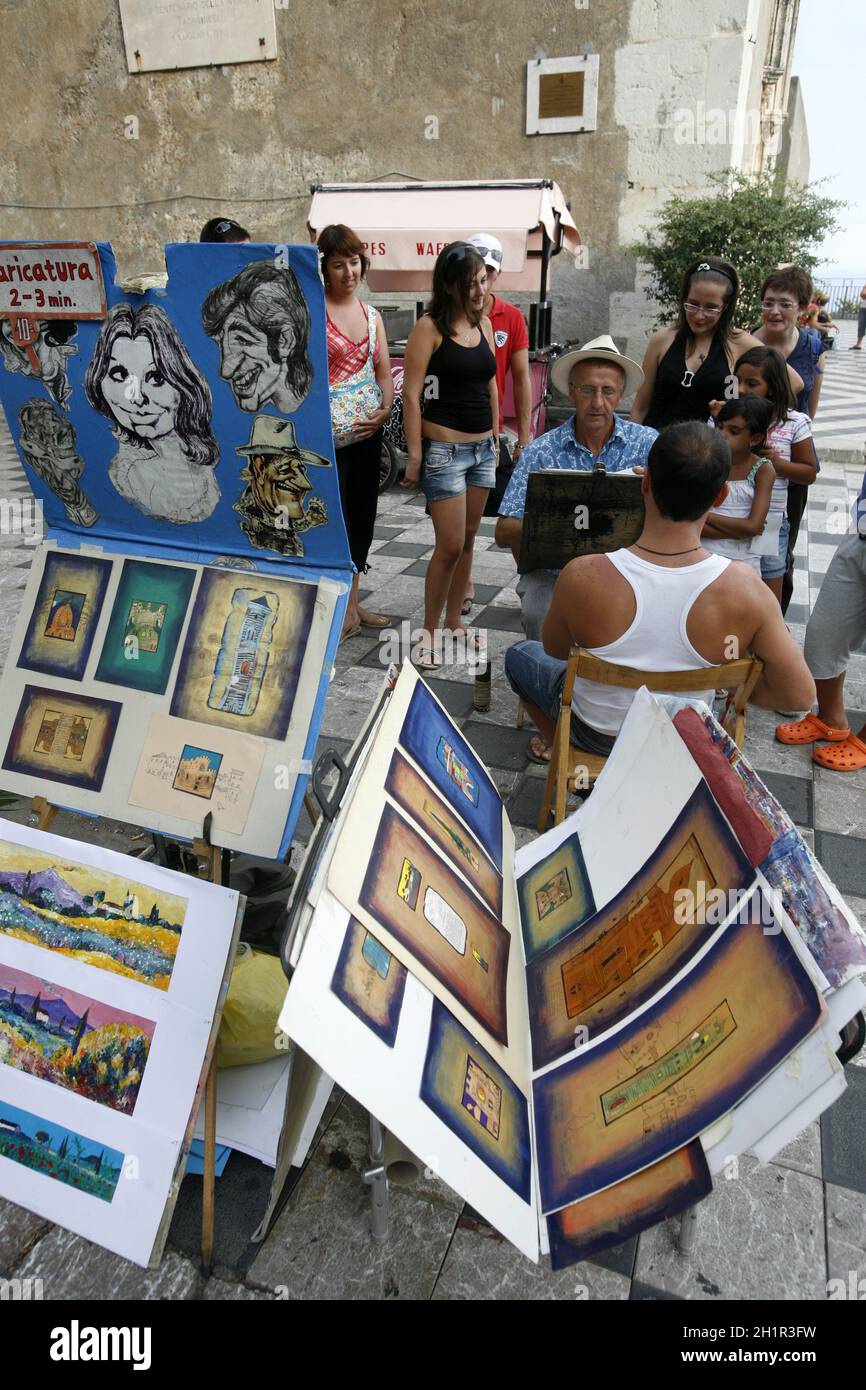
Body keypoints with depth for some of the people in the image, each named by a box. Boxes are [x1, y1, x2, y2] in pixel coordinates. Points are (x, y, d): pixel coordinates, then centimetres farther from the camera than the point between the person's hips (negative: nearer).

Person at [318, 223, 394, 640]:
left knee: (362, 516, 11)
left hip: (366, 431, 6)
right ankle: (344, 610, 9)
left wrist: (384, 410, -4)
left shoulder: (372, 315, 14)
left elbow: (384, 372, 14)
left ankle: (350, 602, 25)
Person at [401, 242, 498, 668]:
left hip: (482, 447, 7)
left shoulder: (484, 323, 11)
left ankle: (454, 620, 24)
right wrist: (415, 453, -16)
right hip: (444, 448, -7)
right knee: (449, 546, -8)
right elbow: (411, 393, -13)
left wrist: (496, 437, 16)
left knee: (468, 538, 11)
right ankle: (429, 631, 8)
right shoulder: (430, 326, -9)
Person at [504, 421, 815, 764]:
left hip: (596, 734, -2)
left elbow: (555, 649, -12)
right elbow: (800, 694, -20)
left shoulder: (582, 577, -33)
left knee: (520, 654, 28)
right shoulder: (744, 588, -29)